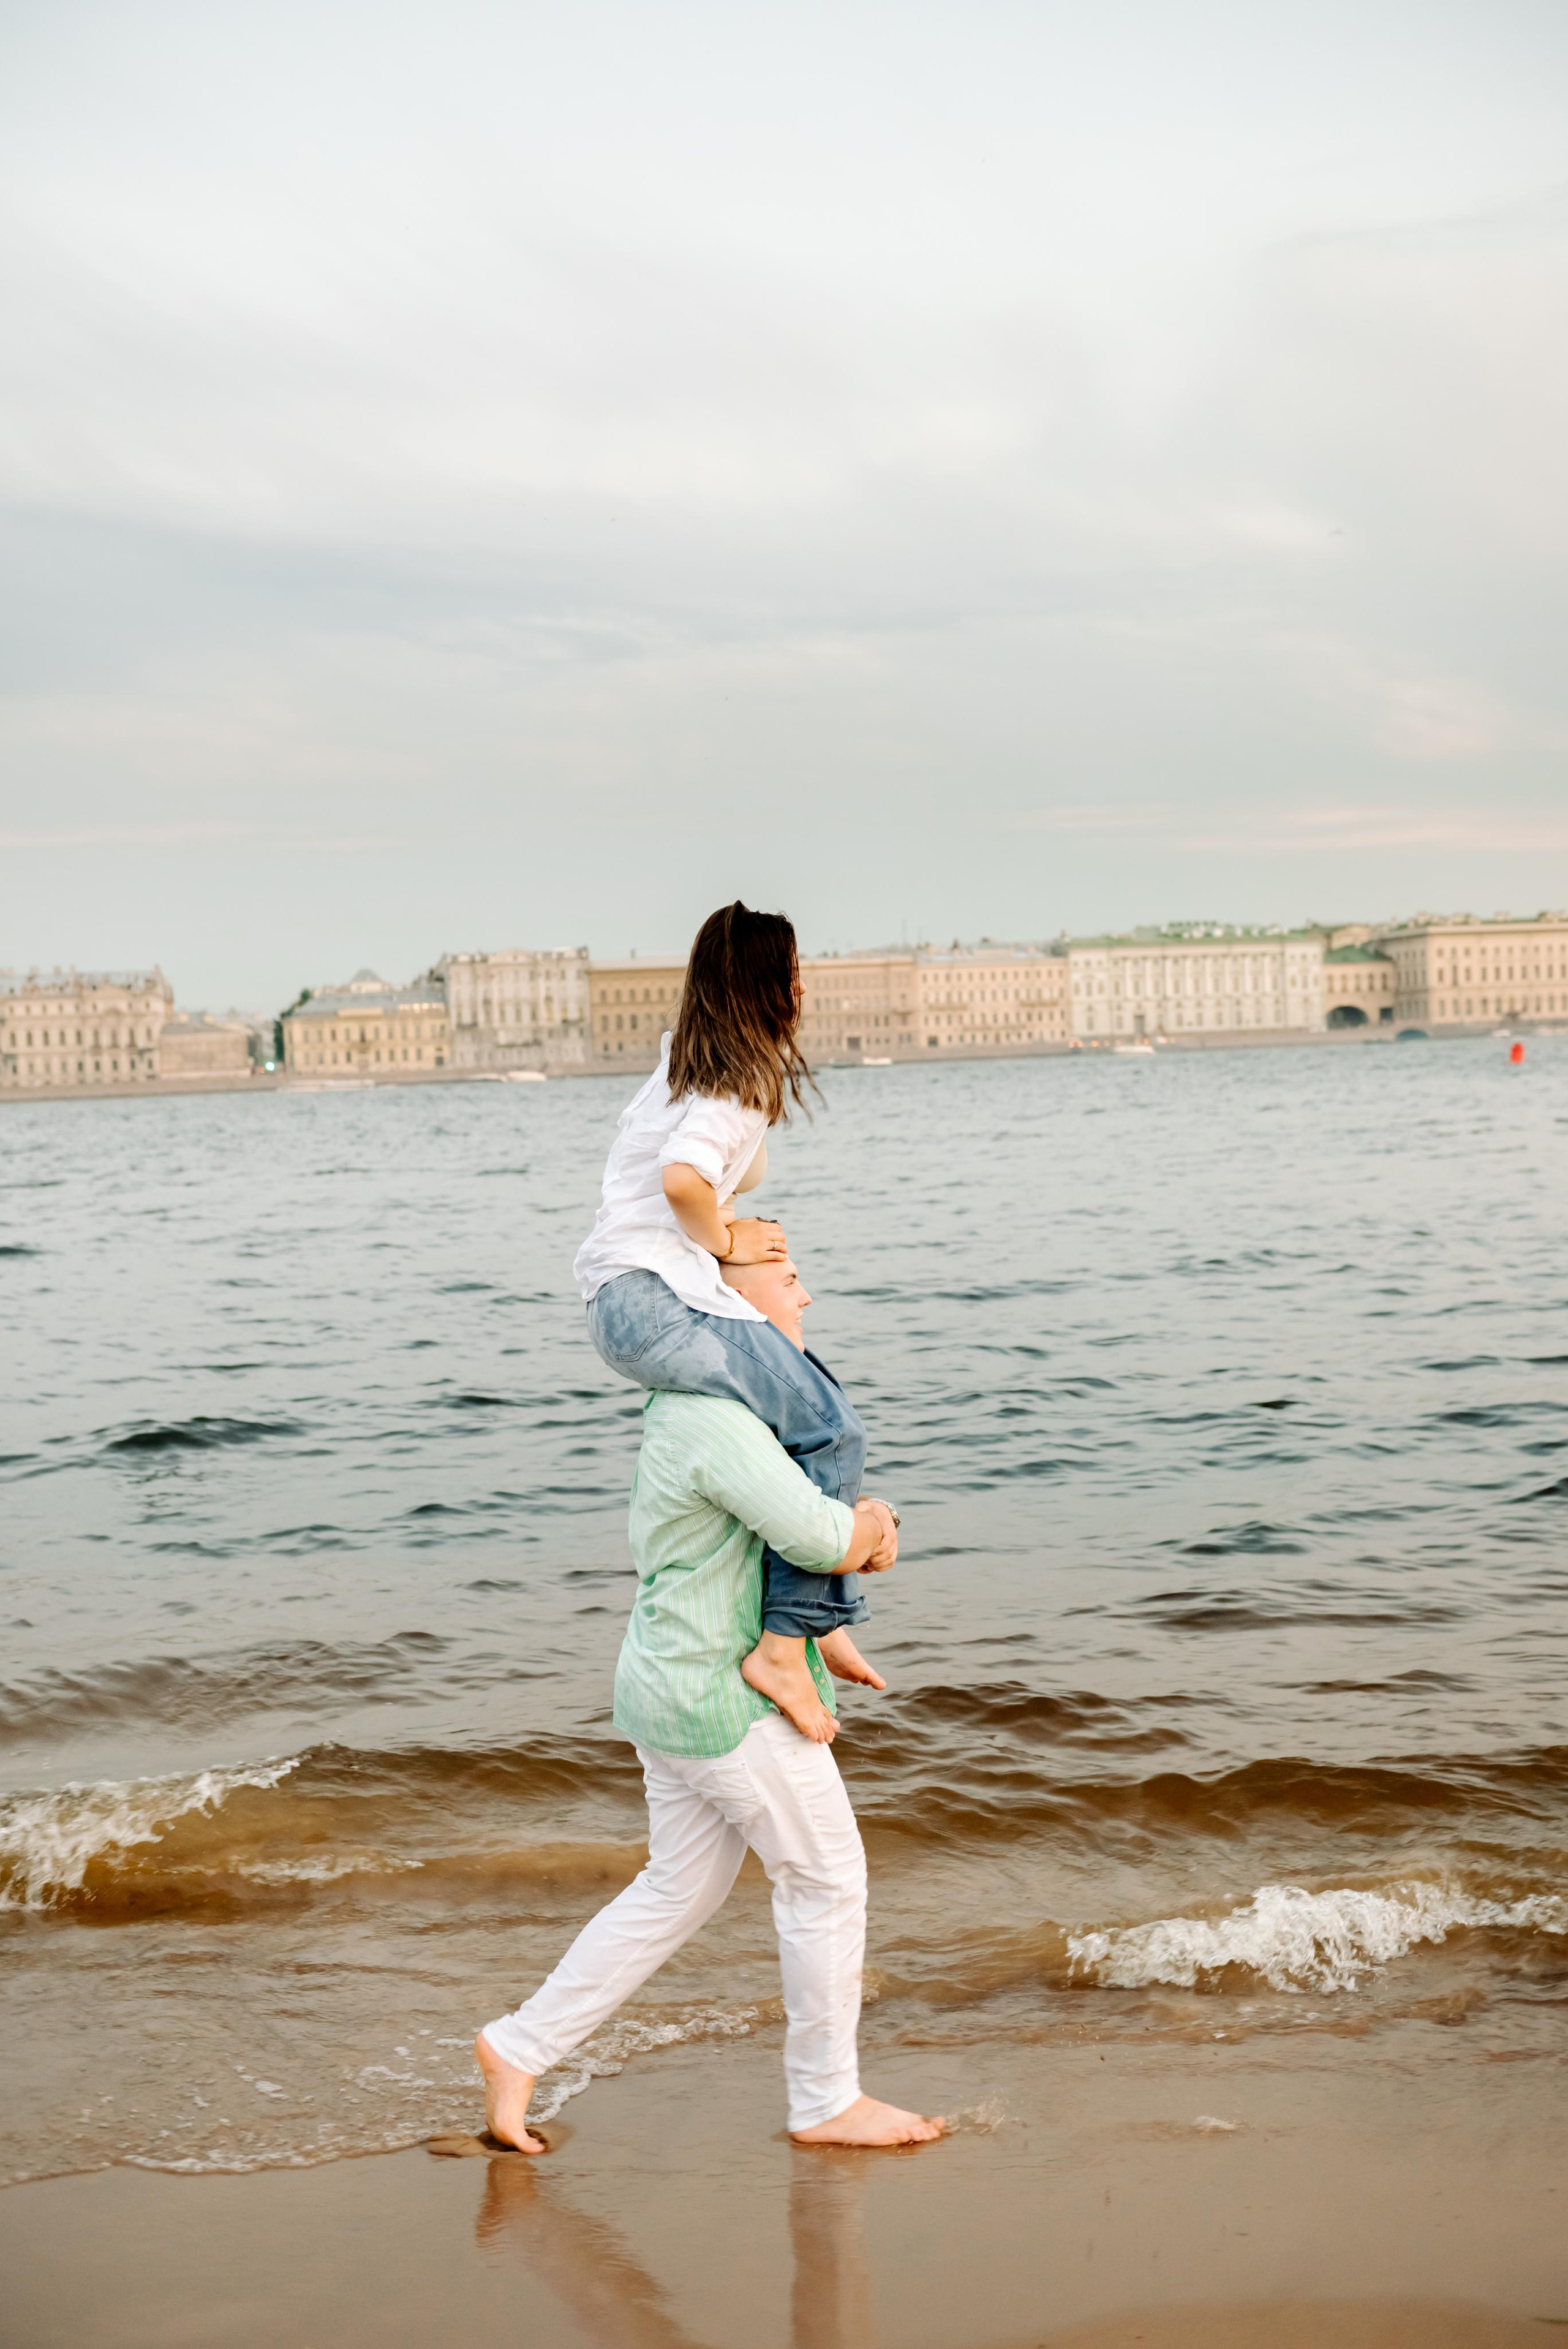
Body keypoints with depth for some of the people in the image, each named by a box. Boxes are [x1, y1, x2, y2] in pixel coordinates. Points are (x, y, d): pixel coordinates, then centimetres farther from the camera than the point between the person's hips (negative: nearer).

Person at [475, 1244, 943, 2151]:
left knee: (680, 1891, 17)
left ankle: (522, 2046, 23)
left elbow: (848, 1522, 17)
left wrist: (868, 1524, -6)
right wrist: (867, 1529, -6)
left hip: (679, 1687, 10)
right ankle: (826, 2102, 19)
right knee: (827, 1879, 4)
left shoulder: (721, 1406, 13)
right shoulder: (713, 1419, -22)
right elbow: (817, 1536, -29)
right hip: (725, 1700, -10)